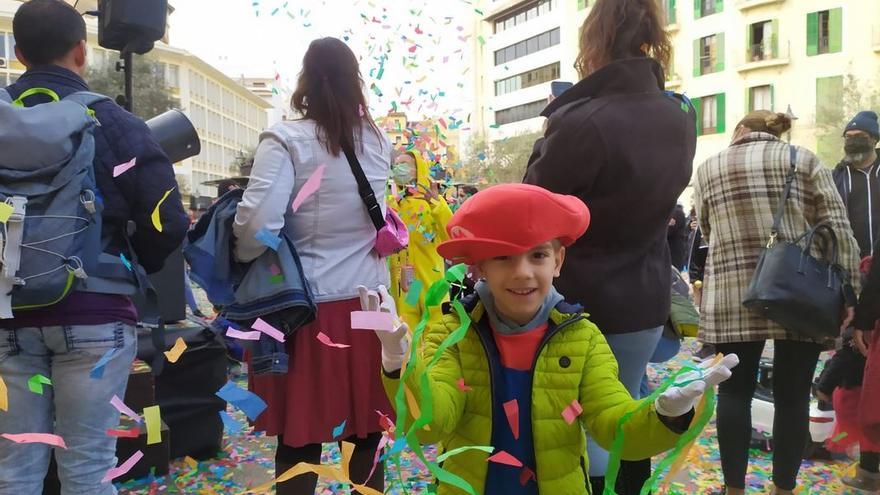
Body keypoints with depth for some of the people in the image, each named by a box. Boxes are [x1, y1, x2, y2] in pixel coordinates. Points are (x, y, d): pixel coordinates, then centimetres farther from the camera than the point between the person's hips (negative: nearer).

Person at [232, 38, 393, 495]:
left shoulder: (288, 140, -10)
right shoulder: (378, 141, 6)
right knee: (367, 432, 15)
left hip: (310, 306, -4)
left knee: (300, 436, 9)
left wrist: (239, 258, 0)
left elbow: (258, 226, -19)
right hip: (368, 301, 5)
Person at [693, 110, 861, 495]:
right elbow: (838, 230, -1)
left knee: (735, 389, 10)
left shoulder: (708, 168, 11)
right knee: (792, 394, 9)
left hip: (731, 297, 0)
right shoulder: (805, 160, 8)